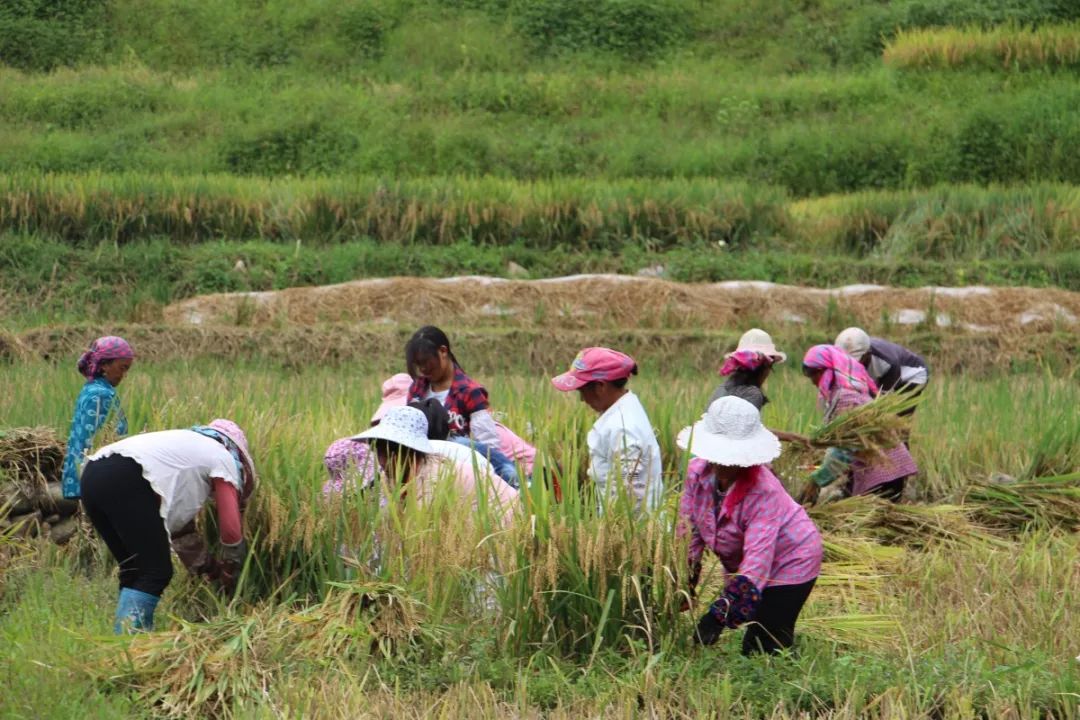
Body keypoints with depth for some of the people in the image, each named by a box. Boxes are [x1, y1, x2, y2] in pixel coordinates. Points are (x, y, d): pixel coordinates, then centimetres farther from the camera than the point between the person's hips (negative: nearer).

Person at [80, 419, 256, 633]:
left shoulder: (192, 449, 39)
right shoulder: (224, 458, 17)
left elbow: (182, 529, 42)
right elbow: (231, 530, 14)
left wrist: (211, 570, 46)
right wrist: (229, 575, 29)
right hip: (126, 481, -9)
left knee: (134, 573, 17)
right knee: (156, 574, -3)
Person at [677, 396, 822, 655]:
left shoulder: (764, 490, -34)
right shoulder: (698, 472, -15)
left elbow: (758, 557, -39)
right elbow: (689, 531, -3)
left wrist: (719, 614, -46)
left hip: (789, 562, -6)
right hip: (738, 563, 6)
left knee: (764, 647, -12)